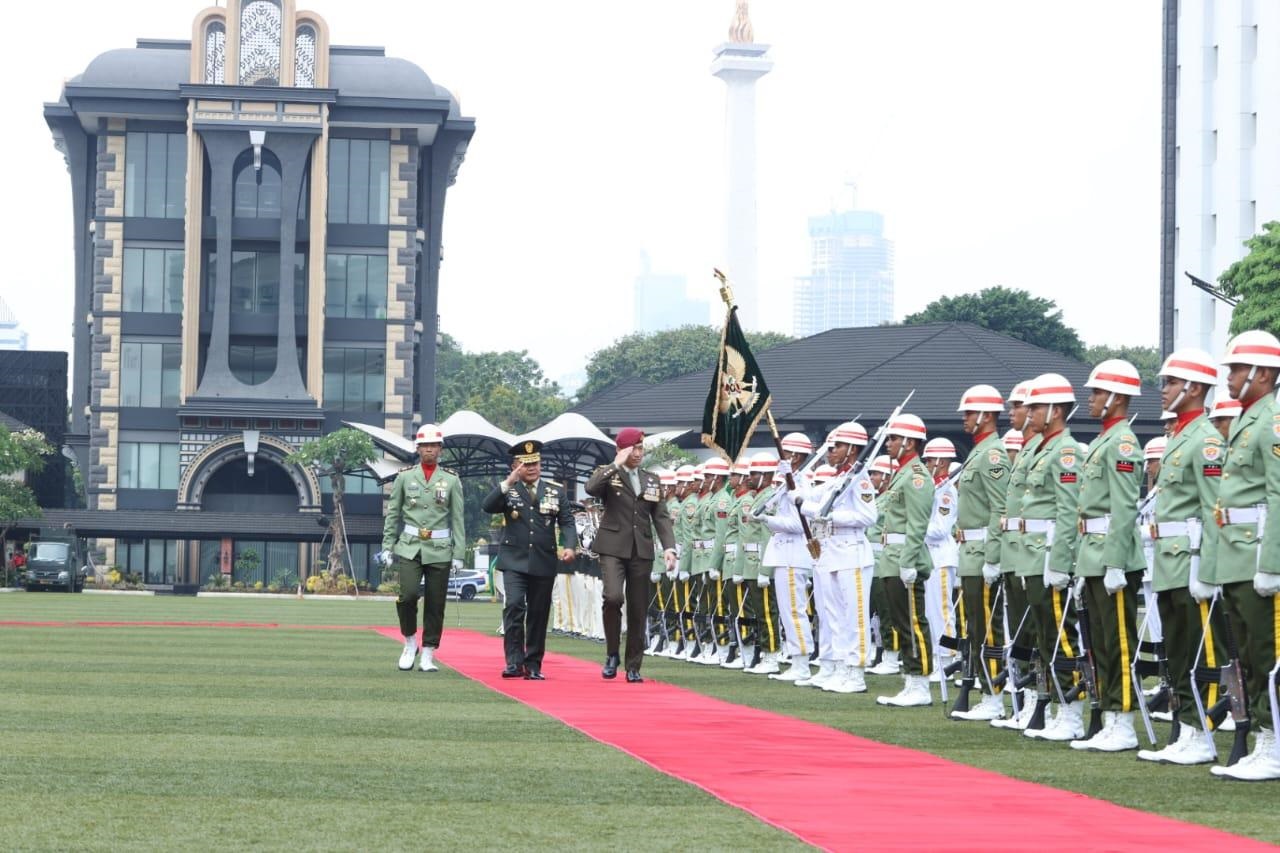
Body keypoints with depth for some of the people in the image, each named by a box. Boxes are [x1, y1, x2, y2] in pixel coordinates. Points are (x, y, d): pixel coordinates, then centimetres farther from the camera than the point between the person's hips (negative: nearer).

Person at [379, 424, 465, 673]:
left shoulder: (451, 480, 5)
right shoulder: (404, 477, 6)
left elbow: (458, 519, 6)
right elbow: (392, 514, 9)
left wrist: (458, 554, 0)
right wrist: (387, 547, 4)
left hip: (439, 550, 1)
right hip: (410, 547, -1)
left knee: (435, 604, 1)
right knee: (408, 594, -18)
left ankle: (428, 656, 10)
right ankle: (410, 643, 4)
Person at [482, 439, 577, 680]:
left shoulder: (557, 491, 8)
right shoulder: (506, 490, 4)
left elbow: (567, 522, 3)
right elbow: (487, 507, -13)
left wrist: (568, 546, -15)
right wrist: (509, 483, -21)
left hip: (544, 563, 2)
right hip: (515, 561, -2)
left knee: (539, 614, 6)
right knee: (514, 606, -17)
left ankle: (533, 666, 14)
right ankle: (514, 662, -15)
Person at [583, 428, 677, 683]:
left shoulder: (652, 481, 16)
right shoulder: (608, 474, 4)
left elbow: (661, 517, 12)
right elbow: (590, 488, -19)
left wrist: (669, 547, -1)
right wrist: (616, 465, -16)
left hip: (641, 551, 4)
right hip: (613, 548, -4)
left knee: (638, 610, 4)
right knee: (613, 597, -24)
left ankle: (633, 668, 12)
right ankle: (612, 654, -5)